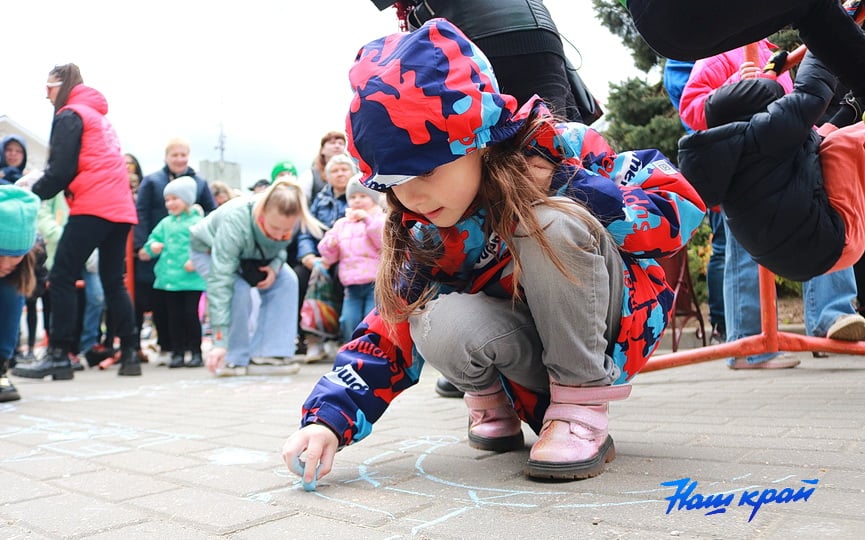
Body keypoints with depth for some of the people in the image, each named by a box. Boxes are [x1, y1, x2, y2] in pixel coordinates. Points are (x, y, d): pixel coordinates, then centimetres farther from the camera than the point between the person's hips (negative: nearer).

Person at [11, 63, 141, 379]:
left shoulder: (70, 115, -1)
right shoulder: (99, 115, 25)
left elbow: (60, 171, -9)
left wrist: (32, 194, 6)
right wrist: (39, 187, 20)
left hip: (93, 207, -8)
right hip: (120, 209, 8)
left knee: (61, 278, -4)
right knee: (114, 283, 10)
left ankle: (58, 355, -6)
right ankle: (129, 353, 8)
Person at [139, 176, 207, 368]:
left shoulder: (197, 221, -4)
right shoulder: (165, 223, 14)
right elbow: (154, 239, 17)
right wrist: (153, 246, -5)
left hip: (191, 279, -5)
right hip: (169, 278, 5)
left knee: (191, 314, -3)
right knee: (174, 316, 9)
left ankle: (195, 352, 8)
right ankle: (178, 352, 17)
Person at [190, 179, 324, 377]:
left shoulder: (290, 221, -30)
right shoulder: (235, 222, -45)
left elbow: (280, 247, -5)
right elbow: (220, 281, -47)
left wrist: (275, 265, -29)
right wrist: (219, 342, -50)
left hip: (251, 253, 5)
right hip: (208, 250, -5)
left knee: (287, 281, -15)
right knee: (238, 290, -30)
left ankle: (269, 351, -9)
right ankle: (233, 358, -13)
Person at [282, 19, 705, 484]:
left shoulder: (557, 149, -17)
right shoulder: (423, 237, -9)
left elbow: (682, 204, -14)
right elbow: (392, 330, -8)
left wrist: (582, 194, -29)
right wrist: (328, 418, -21)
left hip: (614, 325, -2)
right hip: (528, 353, 3)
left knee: (552, 222, -31)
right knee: (442, 324, -31)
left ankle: (583, 408, -18)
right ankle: (490, 397, 4)